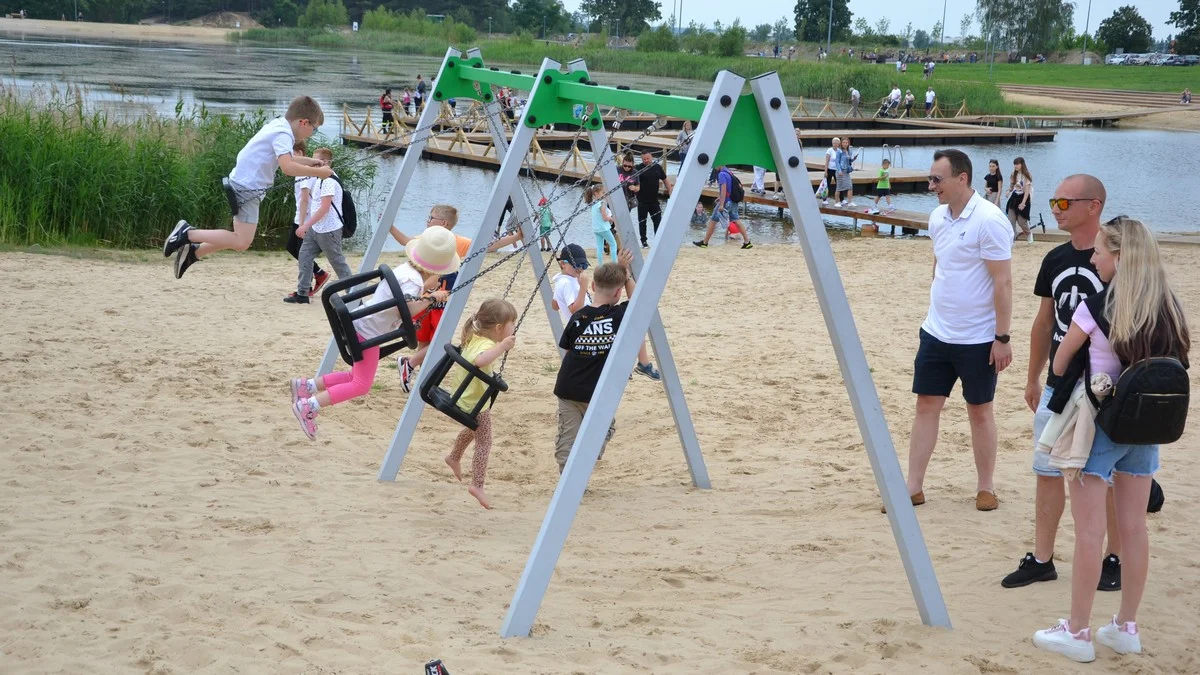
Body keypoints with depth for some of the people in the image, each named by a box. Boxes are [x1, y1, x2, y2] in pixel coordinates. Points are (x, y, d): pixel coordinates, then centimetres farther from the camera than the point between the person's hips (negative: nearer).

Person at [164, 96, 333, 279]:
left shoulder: (278, 125, 12)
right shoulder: (283, 134, -18)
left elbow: (282, 159, 30)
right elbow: (287, 167, -33)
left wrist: (308, 162, 21)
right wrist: (317, 172, -25)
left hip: (244, 185, 10)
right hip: (248, 187, -10)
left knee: (241, 239, 17)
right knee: (242, 242, -13)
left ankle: (193, 252, 19)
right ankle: (188, 233, -9)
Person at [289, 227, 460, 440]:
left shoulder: (407, 270, 6)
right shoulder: (412, 280, -22)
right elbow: (404, 310, -30)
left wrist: (427, 289, 11)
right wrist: (430, 298, -20)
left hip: (362, 326, 10)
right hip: (367, 331, -10)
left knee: (357, 378, 19)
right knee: (361, 385, -5)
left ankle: (306, 385, 18)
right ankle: (308, 407, -9)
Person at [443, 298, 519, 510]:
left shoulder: (474, 338, -2)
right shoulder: (487, 345, -29)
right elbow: (480, 361, -51)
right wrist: (502, 347, -49)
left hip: (463, 396, 10)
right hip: (476, 404, -10)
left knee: (474, 428, 33)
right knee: (484, 444, -1)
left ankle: (454, 458, 51)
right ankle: (477, 485, -3)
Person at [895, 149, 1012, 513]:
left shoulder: (988, 220, -17)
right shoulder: (938, 217, 5)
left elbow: (1003, 282, -17)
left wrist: (1002, 338, -18)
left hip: (977, 339, -6)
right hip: (936, 333, 6)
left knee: (980, 411, 6)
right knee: (926, 405, 5)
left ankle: (985, 488, 20)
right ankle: (914, 487, 11)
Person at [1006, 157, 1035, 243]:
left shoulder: (1026, 176, -12)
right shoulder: (1014, 175, 7)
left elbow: (1027, 190, -16)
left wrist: (1023, 202, -24)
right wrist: (1009, 190, -9)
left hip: (1023, 198, -6)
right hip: (1014, 198, 6)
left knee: (1021, 221, -1)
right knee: (1011, 220, -6)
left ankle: (1029, 233, 28)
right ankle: (1012, 239, -5)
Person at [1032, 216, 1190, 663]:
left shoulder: (1096, 308, -16)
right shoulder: (1168, 308, -1)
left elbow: (1060, 363, -2)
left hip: (1098, 425, -6)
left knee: (1089, 531, 2)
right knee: (1134, 527, 13)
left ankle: (1077, 633, 9)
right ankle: (1126, 628, 22)